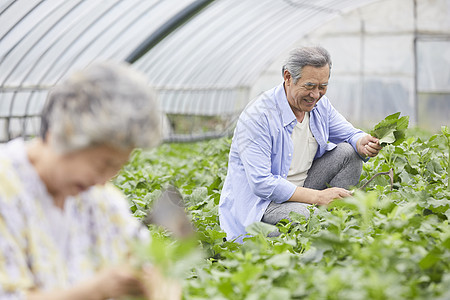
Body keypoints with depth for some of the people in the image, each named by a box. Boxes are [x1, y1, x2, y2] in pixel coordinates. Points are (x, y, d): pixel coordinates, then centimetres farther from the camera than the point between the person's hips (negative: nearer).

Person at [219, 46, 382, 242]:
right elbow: (261, 183, -29)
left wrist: (362, 144, -18)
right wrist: (318, 197, -32)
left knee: (348, 152, -6)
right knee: (303, 216, -36)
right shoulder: (257, 117, -25)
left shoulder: (319, 104, -1)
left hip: (301, 186, 8)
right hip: (259, 200, -7)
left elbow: (350, 135, 10)